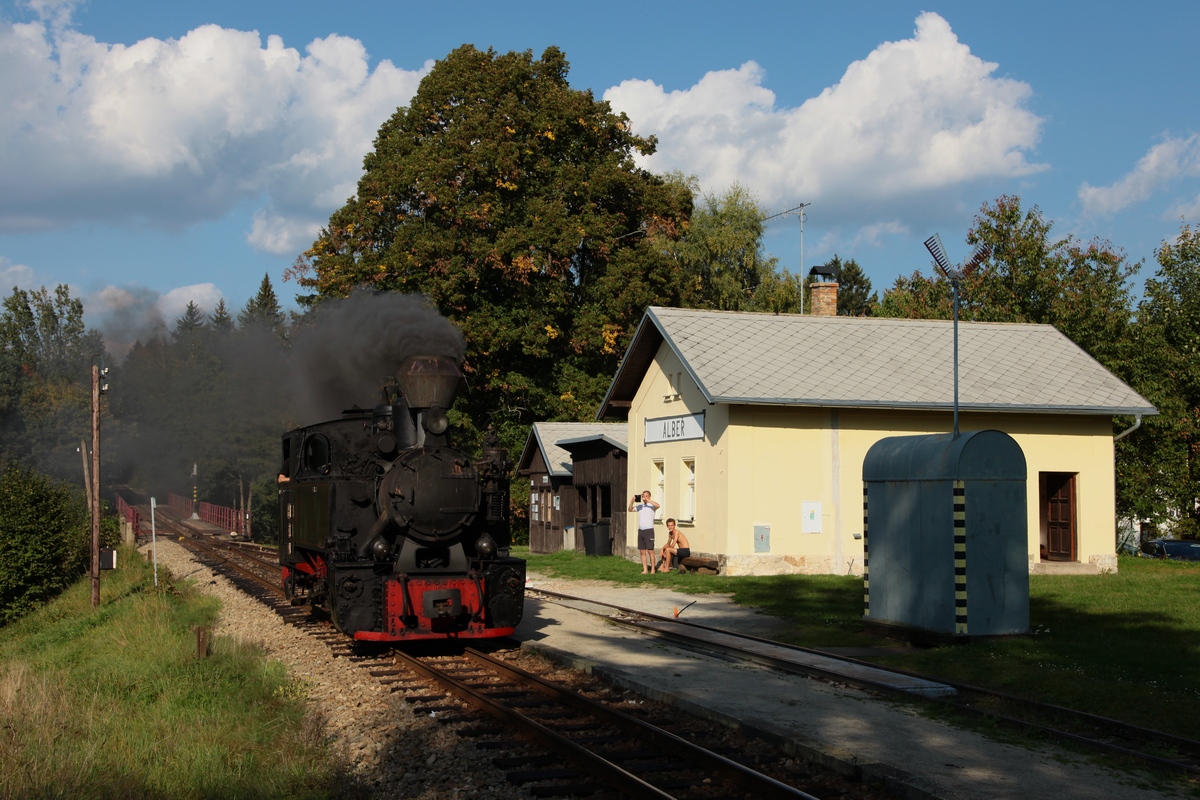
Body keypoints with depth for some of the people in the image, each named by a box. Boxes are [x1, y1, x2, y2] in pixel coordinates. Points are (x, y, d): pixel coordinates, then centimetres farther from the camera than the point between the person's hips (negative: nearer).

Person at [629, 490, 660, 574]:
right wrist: (632, 501, -5)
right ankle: (645, 570, 7)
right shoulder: (640, 506, 14)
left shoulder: (651, 506, -3)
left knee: (650, 551, -5)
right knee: (642, 551, 4)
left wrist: (647, 500, -23)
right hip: (640, 530, 6)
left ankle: (653, 569, 0)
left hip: (649, 530, -6)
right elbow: (630, 509, 11)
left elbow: (657, 505, -24)